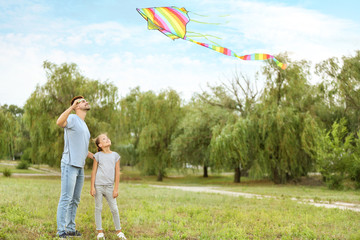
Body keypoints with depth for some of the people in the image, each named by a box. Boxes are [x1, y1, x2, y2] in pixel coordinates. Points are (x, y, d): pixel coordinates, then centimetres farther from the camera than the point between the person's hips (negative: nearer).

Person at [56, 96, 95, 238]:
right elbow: (59, 122, -31)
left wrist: (92, 156, 22)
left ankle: (70, 229, 18)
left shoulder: (84, 125, 21)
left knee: (75, 200, 11)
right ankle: (61, 232, -6)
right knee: (66, 199, -9)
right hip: (69, 165, -9)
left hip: (80, 167, 9)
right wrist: (72, 107, -38)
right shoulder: (72, 118, -6)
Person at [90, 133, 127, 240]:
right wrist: (92, 187, -3)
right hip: (98, 185, -1)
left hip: (109, 186, 1)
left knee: (114, 209, 3)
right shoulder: (98, 155, 3)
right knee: (98, 208, 5)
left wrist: (116, 188, 1)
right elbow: (94, 172, 2)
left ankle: (119, 231, 16)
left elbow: (117, 173, 6)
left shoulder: (115, 155, 6)